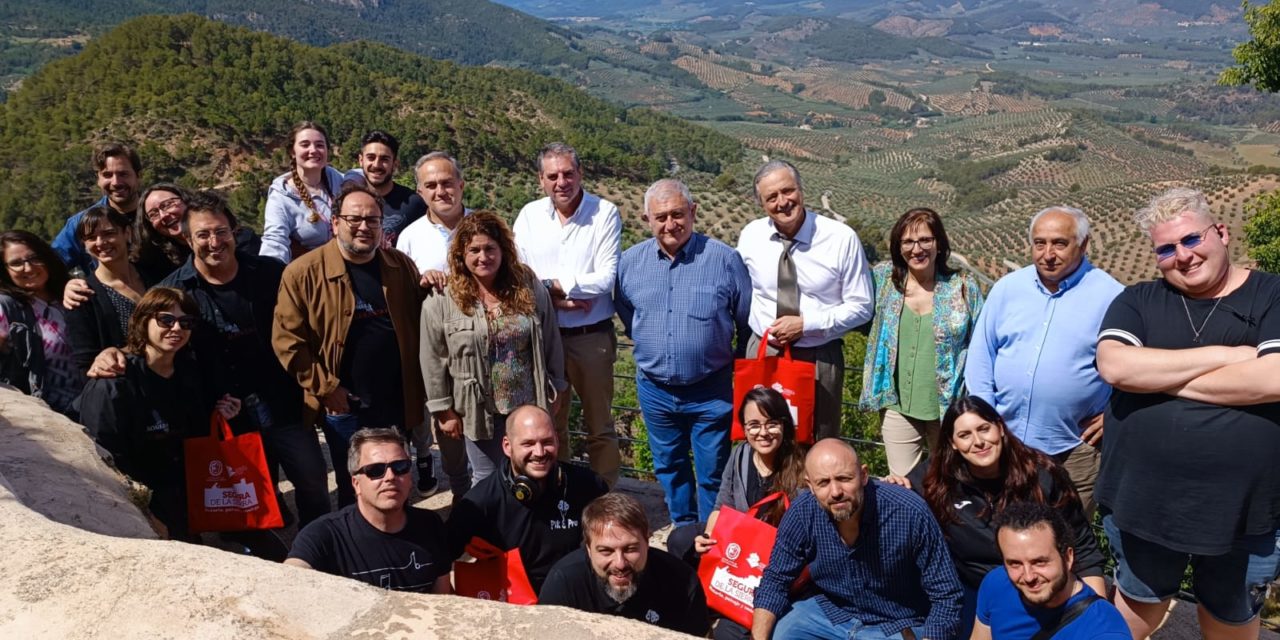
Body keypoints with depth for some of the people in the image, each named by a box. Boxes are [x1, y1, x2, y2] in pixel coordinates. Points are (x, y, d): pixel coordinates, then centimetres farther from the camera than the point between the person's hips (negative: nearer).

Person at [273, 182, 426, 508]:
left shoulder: (401, 266, 4)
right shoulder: (303, 273, -10)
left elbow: (419, 325, 14)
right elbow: (287, 339, -11)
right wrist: (325, 388, -12)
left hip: (397, 403, 4)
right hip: (343, 404, -4)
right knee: (354, 488, 10)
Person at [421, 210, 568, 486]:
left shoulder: (529, 288, -3)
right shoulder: (441, 302, -11)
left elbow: (550, 342, 4)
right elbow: (434, 362, -6)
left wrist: (556, 388, 7)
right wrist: (444, 410, -4)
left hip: (531, 406, 2)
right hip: (480, 411, -2)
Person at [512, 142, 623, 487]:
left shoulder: (605, 213, -6)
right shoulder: (529, 216, 3)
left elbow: (606, 278, -13)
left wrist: (553, 284, -12)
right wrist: (554, 300, -15)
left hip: (592, 337, -3)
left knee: (600, 426, 9)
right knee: (549, 423, 17)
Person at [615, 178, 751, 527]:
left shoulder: (724, 258, -12)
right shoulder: (629, 262, -2)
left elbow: (748, 321, 0)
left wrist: (736, 367, 7)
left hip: (710, 390, -3)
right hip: (654, 390, 4)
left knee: (712, 474, 8)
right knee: (668, 468, 20)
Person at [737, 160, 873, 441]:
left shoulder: (841, 238, -12)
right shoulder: (750, 236, -2)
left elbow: (861, 307, -8)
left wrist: (806, 324, -18)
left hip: (819, 358, -2)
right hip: (762, 352, 2)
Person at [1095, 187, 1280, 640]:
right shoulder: (1138, 302, 0)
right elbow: (1114, 367, -19)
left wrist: (1156, 376, -16)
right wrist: (1223, 355, -19)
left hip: (1242, 510, 0)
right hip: (1141, 502, 1)